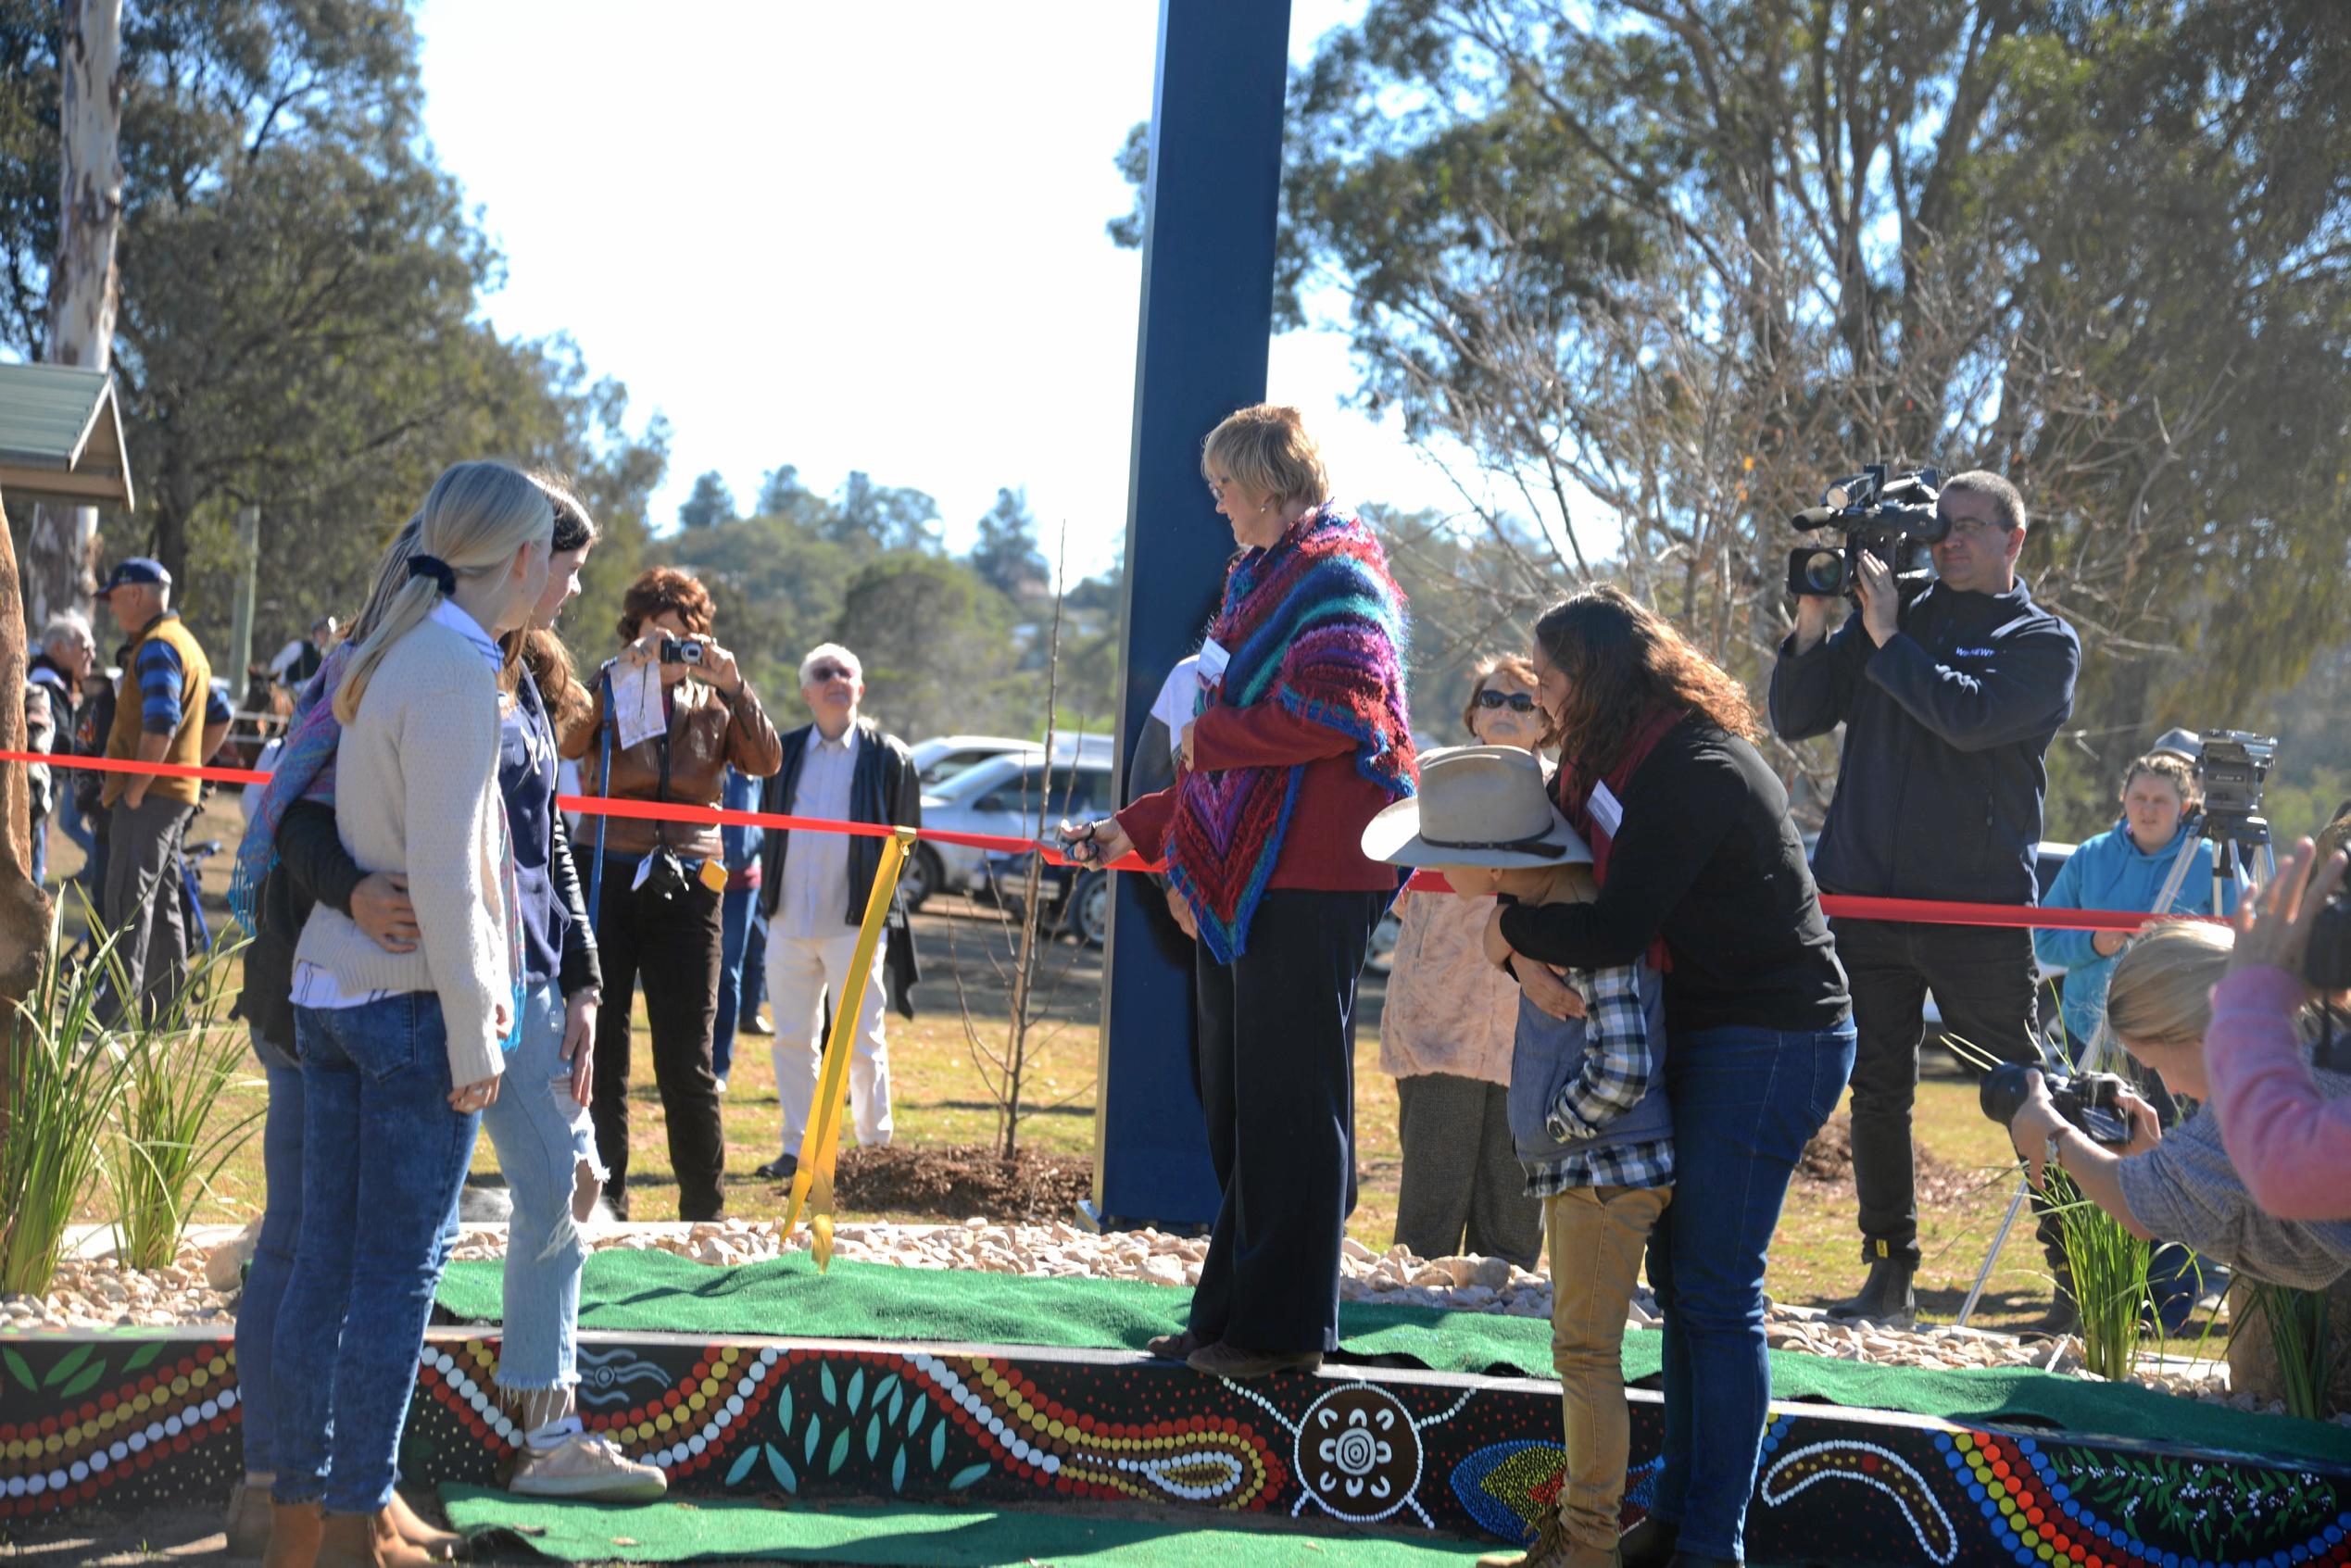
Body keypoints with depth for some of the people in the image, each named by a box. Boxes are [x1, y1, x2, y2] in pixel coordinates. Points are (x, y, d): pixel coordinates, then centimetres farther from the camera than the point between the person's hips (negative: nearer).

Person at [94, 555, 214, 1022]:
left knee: (128, 901, -11)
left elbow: (159, 725, -24)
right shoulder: (186, 643, 19)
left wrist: (134, 790, -20)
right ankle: (167, 1006, 18)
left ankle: (119, 1011, -13)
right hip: (178, 792, 10)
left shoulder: (157, 648, -13)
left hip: (148, 796, -10)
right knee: (162, 901, 14)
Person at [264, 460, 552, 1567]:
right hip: (415, 999, -8)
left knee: (328, 1256, 12)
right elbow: (443, 871, -19)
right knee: (401, 1268, -1)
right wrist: (474, 1034, -14)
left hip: (332, 989, 8)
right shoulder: (457, 671, -16)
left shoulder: (387, 655, 11)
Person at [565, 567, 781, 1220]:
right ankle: (604, 1203, 10)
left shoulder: (713, 704, 12)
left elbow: (766, 761, -4)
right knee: (600, 1049, 2)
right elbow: (570, 742, -13)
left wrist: (734, 686, -12)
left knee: (688, 1059, 1)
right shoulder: (608, 690, 7)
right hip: (609, 878, 0)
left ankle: (705, 1211, 9)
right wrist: (625, 675, -19)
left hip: (687, 886, 1)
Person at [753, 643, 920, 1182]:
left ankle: (876, 1146, 9)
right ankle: (799, 1148, 15)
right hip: (788, 921, 4)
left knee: (862, 1042, -3)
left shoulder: (888, 757, 1)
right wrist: (769, 889, 10)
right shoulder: (785, 752, 11)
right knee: (792, 1040, 7)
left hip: (854, 924, -4)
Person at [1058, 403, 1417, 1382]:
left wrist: (1209, 738, -9)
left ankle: (1286, 1327, -1)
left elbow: (1333, 713, -20)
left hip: (1307, 885, -9)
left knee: (1290, 1101, -6)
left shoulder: (1335, 575, -6)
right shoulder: (1260, 583, 24)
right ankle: (1232, 1312, 17)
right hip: (1243, 880, 9)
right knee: (1236, 1102, 11)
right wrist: (1132, 831, 23)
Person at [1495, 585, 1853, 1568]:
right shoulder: (1607, 764, 9)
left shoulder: (1696, 773, -22)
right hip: (1699, 1034, 10)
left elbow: (1616, 932, -26)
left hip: (1771, 1040, -10)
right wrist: (1525, 957, -12)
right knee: (1677, 1274, 13)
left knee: (1715, 1289, -7)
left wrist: (1511, 929, -11)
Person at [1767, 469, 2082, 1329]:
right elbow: (1794, 718, 10)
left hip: (1980, 907, -4)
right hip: (1865, 895, 4)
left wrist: (1886, 638, -13)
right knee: (1876, 1094, 7)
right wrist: (1812, 620, -3)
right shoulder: (1895, 608, 13)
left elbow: (1971, 716, -17)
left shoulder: (2044, 640, 2)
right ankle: (1890, 1276, 16)